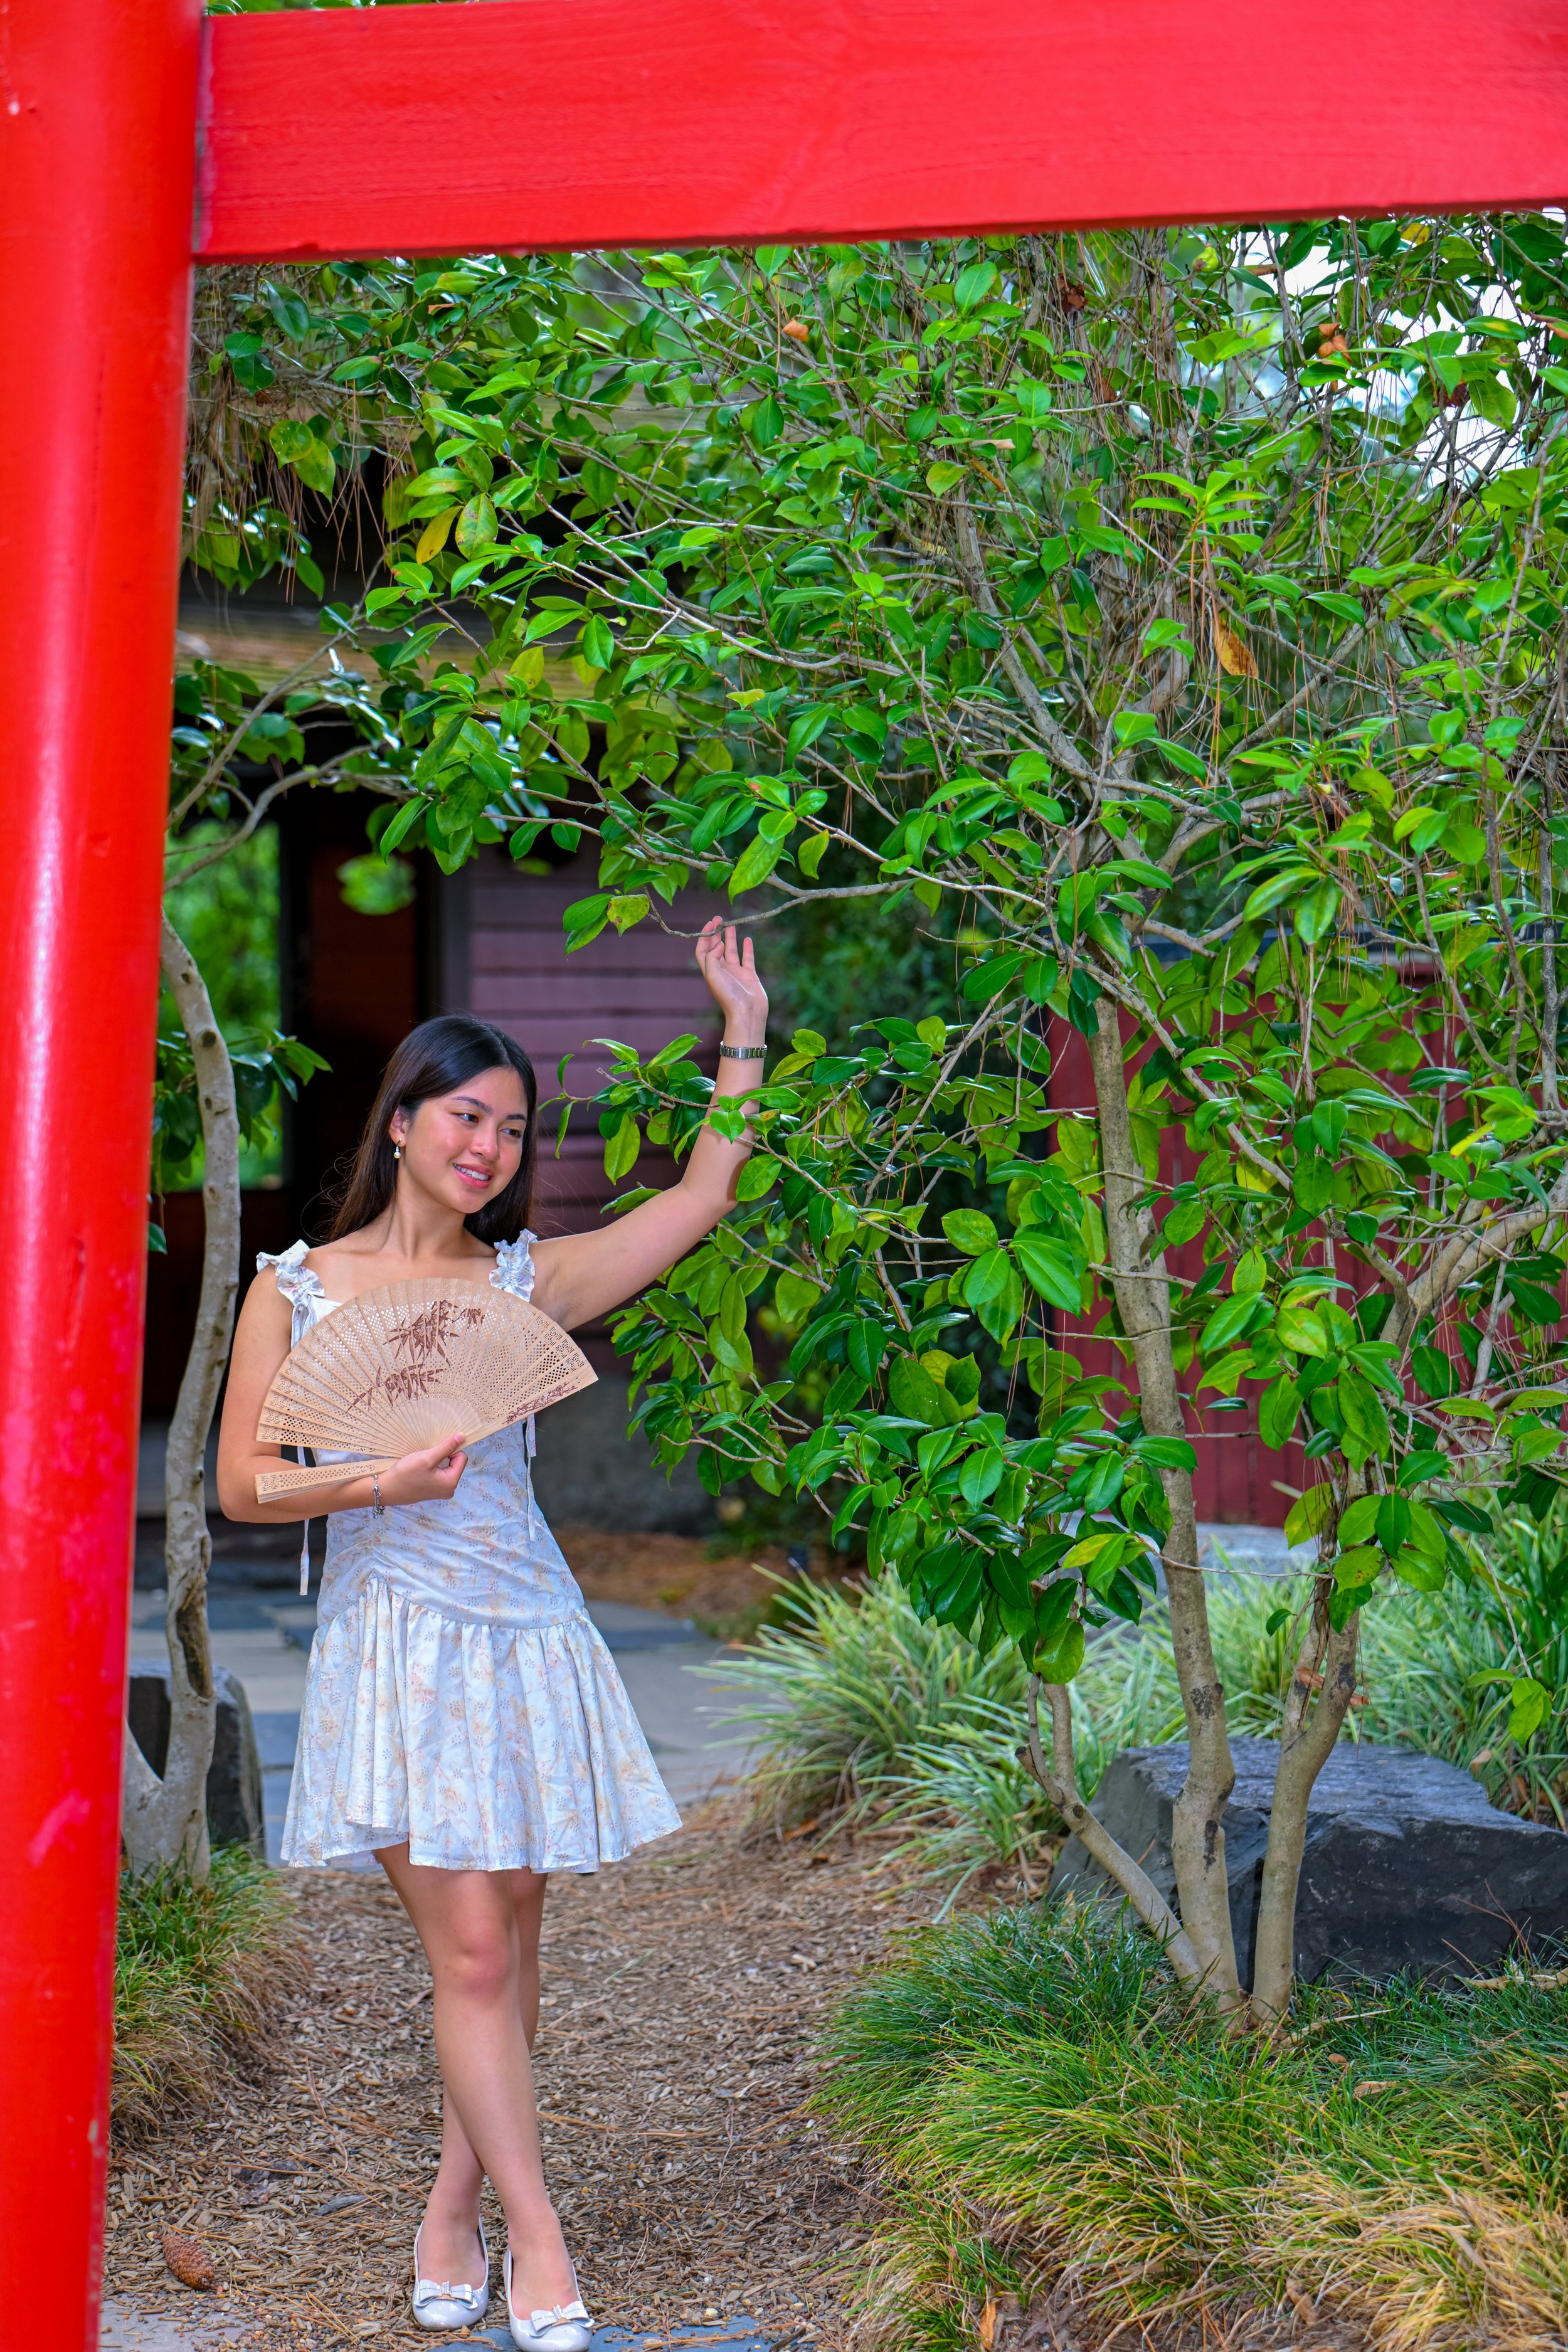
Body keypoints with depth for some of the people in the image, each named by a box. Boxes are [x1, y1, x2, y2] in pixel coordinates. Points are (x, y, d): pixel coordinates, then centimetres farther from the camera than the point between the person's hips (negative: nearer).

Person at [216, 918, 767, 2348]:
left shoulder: (526, 1283, 8)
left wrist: (745, 1029, 6)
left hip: (526, 1637, 3)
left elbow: (703, 1197, 9)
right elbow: (244, 1483, -1)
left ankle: (452, 2214, 20)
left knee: (508, 1941, 6)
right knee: (469, 1950, -8)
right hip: (397, 1638, -3)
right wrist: (383, 1483, -16)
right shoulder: (295, 1290, 2)